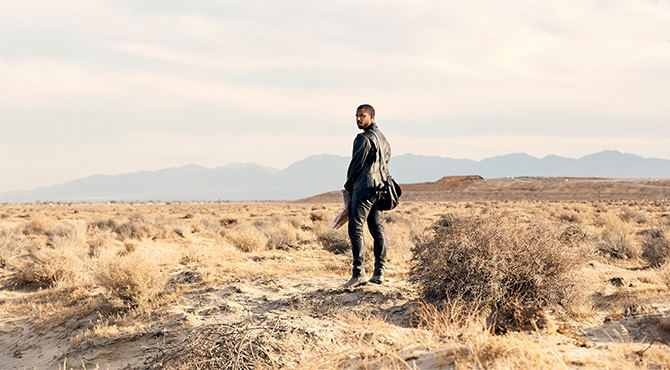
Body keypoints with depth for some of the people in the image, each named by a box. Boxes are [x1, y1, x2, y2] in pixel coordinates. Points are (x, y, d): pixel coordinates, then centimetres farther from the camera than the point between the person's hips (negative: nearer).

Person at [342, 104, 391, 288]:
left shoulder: (364, 138, -12)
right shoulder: (382, 138, 18)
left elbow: (357, 164, -11)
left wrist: (348, 185, 5)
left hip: (364, 187, -10)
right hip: (378, 188, 10)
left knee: (356, 229, -9)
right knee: (377, 229, 9)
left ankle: (359, 273, -14)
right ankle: (379, 273, 11)